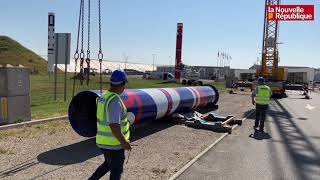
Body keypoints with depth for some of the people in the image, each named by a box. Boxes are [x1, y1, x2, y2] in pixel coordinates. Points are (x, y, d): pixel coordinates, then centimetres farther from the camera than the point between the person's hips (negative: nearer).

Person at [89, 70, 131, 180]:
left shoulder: (103, 96, 4)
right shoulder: (115, 101, -25)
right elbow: (114, 126, -29)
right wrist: (124, 142, -19)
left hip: (103, 141, 8)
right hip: (114, 144, -8)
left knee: (108, 164, 29)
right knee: (116, 171, 11)